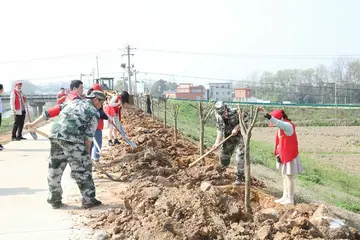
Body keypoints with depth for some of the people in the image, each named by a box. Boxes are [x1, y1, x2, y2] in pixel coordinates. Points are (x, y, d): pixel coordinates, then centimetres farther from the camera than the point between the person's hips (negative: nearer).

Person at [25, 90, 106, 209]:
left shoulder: (72, 102, 25)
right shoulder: (94, 112, 9)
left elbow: (49, 112, 24)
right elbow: (89, 135, 0)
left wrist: (33, 124, 29)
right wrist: (87, 152, 6)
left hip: (55, 136, 6)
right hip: (72, 140, -6)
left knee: (54, 169, 15)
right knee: (83, 170, 6)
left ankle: (54, 200, 24)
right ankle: (89, 200, 10)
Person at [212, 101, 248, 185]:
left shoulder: (234, 112, -26)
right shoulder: (219, 117, -11)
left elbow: (246, 118, -14)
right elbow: (220, 131, -9)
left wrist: (237, 127, -23)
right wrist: (217, 142, -20)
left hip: (239, 135, -5)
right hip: (228, 137, 5)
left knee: (240, 156, -12)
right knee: (224, 155, 11)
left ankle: (239, 177, -1)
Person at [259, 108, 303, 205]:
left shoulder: (288, 126, -21)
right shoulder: (281, 127, 7)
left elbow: (278, 123, -44)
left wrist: (267, 115, -57)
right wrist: (278, 154, 4)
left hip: (290, 157, -9)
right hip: (284, 156, 9)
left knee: (289, 177, -1)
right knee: (284, 177, 16)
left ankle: (290, 199, 10)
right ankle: (285, 197, 27)